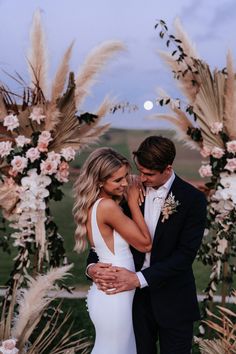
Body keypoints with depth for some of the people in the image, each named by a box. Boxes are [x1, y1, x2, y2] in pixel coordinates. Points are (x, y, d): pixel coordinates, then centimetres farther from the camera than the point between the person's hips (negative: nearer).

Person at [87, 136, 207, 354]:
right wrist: (92, 265, -14)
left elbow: (185, 254, -17)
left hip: (172, 299, -3)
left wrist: (139, 278, -23)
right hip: (136, 293, 3)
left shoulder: (193, 199, -12)